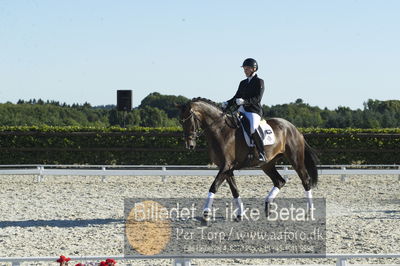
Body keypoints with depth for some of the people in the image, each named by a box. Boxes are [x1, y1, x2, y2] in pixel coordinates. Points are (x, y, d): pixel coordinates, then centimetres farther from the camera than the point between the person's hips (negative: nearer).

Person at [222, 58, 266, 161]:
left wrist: (245, 101, -27)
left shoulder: (259, 82, 0)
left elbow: (257, 98, -12)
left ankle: (262, 153, -23)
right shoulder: (243, 83, 20)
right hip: (242, 110, 7)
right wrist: (227, 104, 0)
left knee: (252, 129, -32)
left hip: (254, 111, -7)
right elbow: (236, 97, 19)